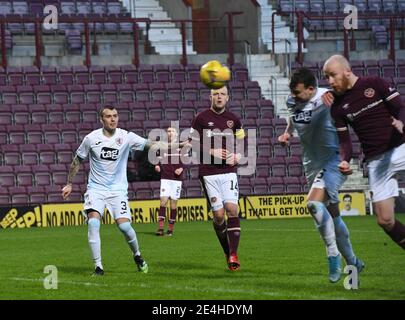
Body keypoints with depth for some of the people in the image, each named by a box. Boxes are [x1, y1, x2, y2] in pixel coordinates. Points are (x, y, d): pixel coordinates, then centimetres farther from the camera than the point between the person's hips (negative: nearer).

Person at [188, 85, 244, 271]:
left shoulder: (233, 119, 10)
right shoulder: (201, 118, 2)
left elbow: (242, 143, 19)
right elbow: (192, 143, 2)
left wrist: (237, 156, -1)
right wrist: (212, 152, -11)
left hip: (228, 171, 2)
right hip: (209, 172, -2)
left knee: (232, 209, -13)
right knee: (219, 214, -6)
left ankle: (233, 255, -11)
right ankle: (227, 252, 14)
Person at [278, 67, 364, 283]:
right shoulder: (292, 101, 2)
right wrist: (287, 132, 10)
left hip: (334, 160, -7)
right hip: (312, 164, 7)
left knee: (314, 203, -26)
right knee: (331, 214, 12)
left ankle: (334, 256, -16)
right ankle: (352, 262, 27)